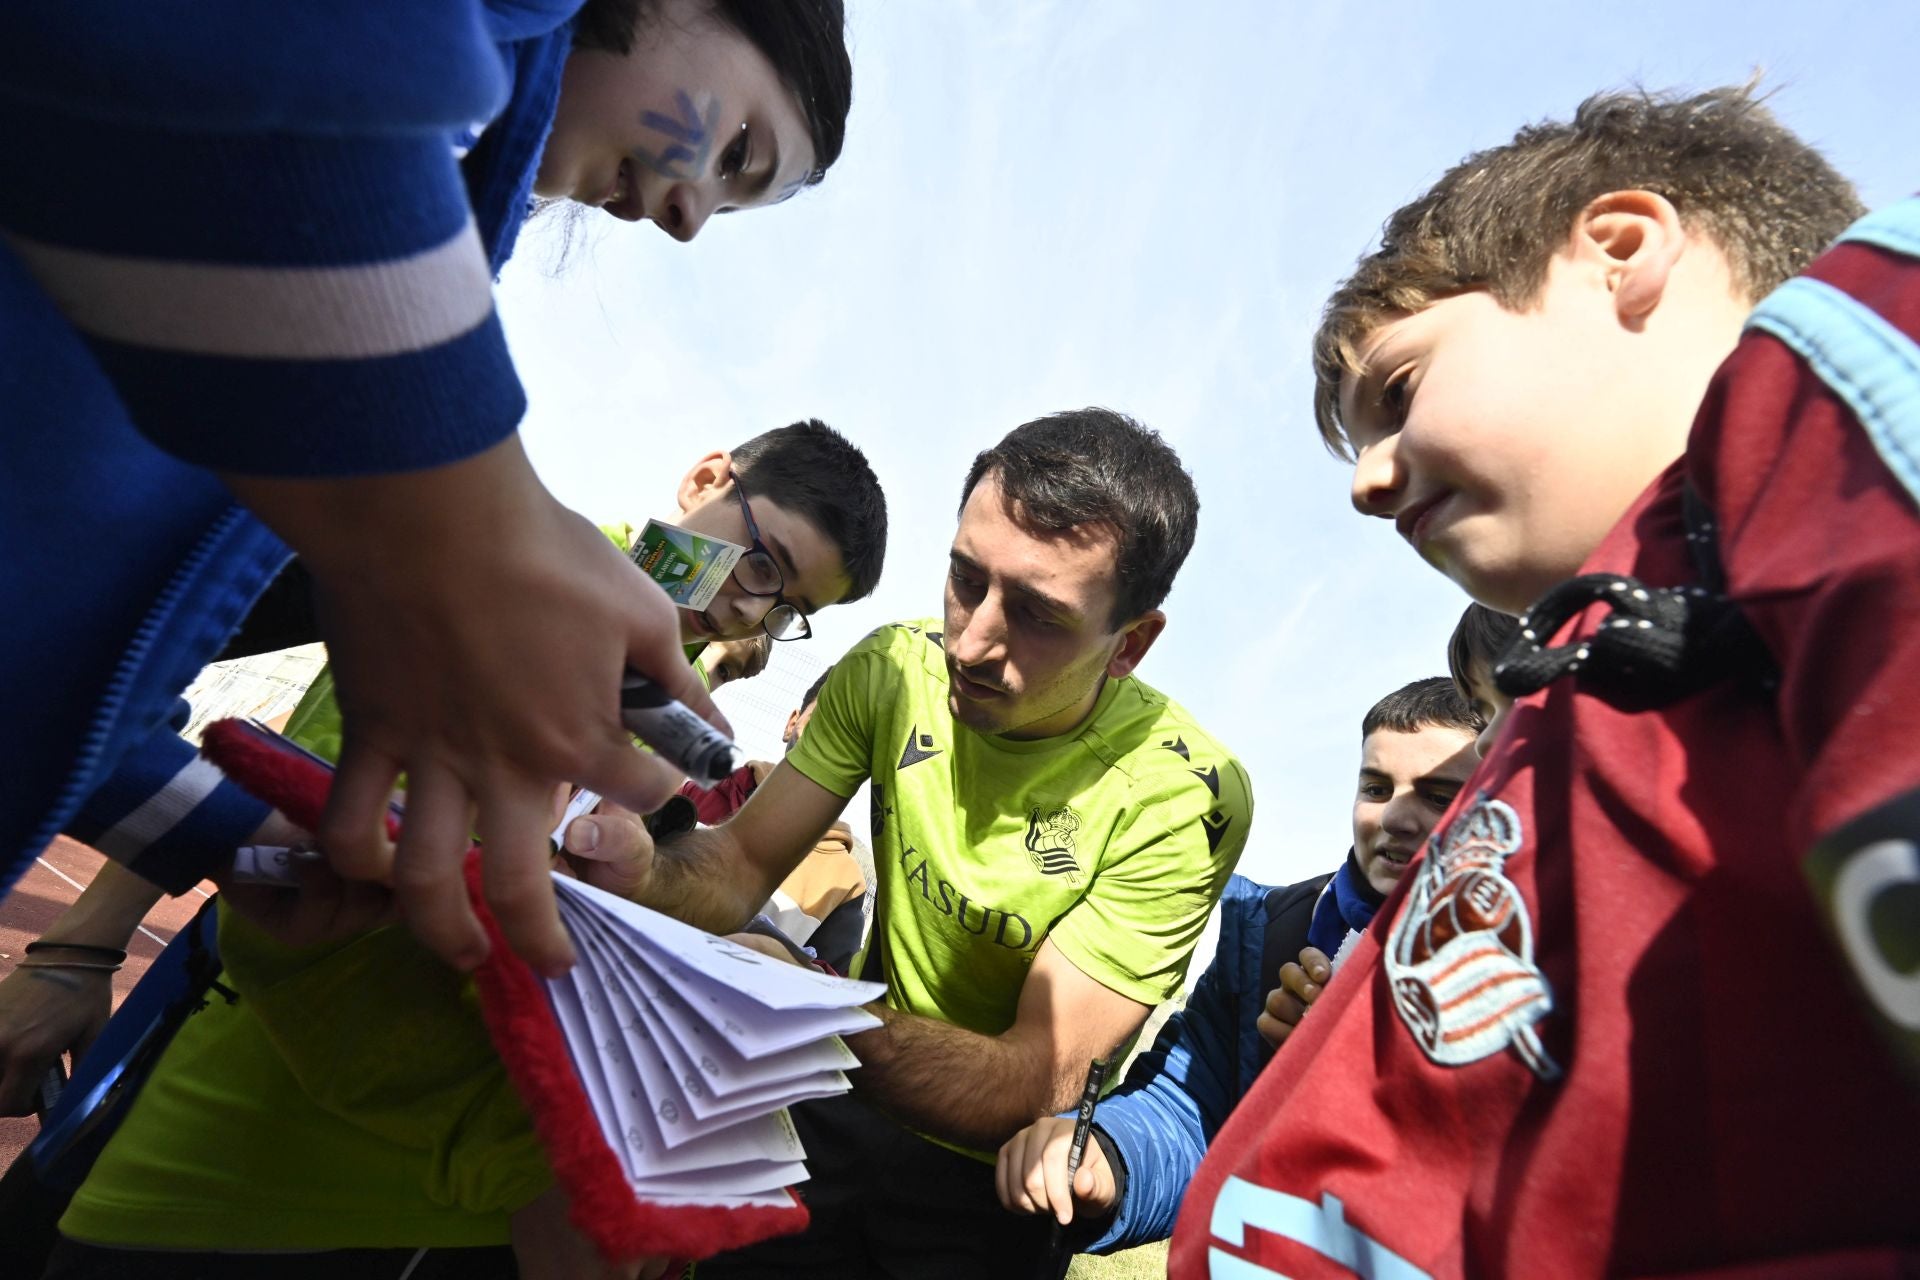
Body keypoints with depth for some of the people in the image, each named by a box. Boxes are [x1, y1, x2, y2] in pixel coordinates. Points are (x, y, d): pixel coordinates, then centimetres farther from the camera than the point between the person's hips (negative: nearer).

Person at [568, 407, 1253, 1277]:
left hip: (996, 1183, -2)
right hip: (848, 1106, 3)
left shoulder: (1183, 796, -24)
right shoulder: (895, 669, -10)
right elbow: (742, 864, -7)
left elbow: (1036, 1085, -25)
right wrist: (645, 869, -30)